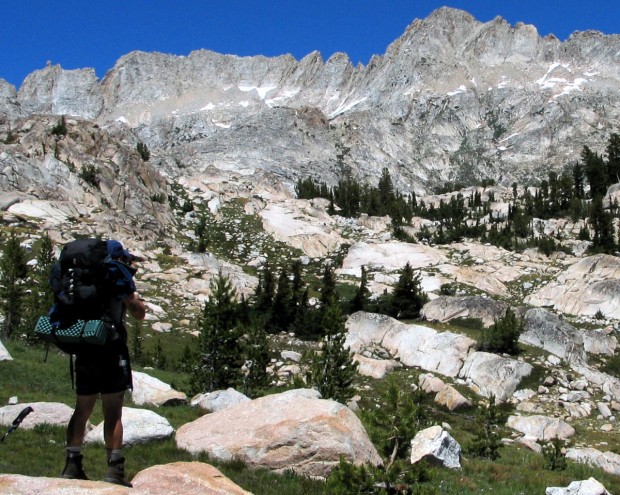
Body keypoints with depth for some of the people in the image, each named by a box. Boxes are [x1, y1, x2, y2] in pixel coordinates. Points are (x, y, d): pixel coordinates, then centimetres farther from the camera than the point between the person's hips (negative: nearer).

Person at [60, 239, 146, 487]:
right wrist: (130, 290, 7)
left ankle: (72, 464, 17)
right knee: (113, 413, -1)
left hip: (84, 352, 5)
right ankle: (114, 467, -3)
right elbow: (139, 312, 0)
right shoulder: (119, 276, -3)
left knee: (82, 410, 15)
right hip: (112, 351, -5)